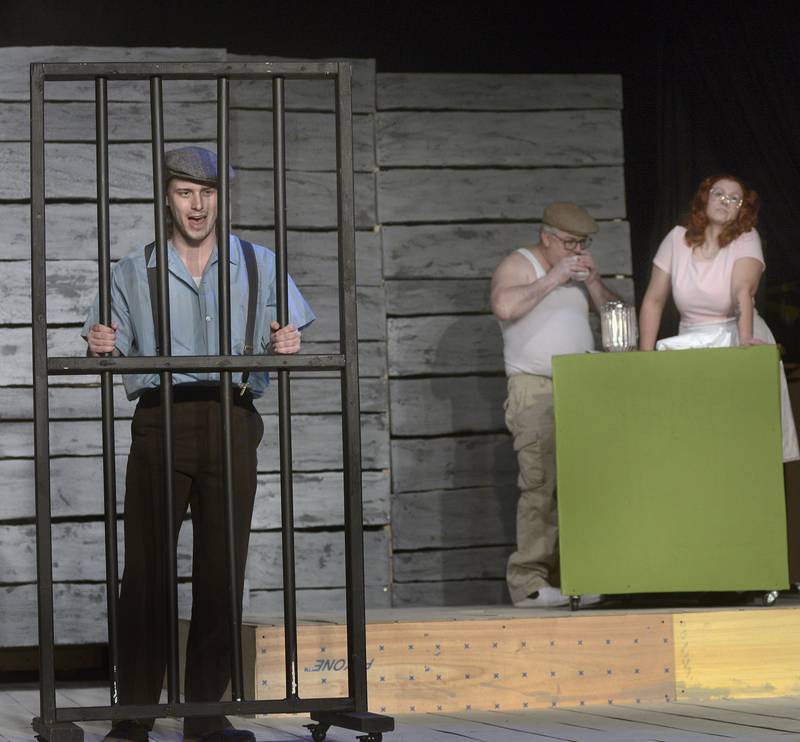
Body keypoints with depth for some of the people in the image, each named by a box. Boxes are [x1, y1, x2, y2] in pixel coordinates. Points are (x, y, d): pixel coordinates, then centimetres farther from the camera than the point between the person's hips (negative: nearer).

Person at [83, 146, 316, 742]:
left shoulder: (259, 264, 13)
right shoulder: (135, 271, 12)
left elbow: (286, 338, 13)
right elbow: (113, 350, 13)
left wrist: (285, 346, -9)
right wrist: (101, 347, -10)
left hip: (231, 421, 1)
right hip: (159, 420, -1)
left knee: (221, 573, 1)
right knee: (147, 570, -5)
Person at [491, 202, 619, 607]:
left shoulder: (578, 270, 23)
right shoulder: (518, 265, 1)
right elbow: (504, 306, -19)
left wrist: (592, 281, 4)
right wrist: (553, 279, -14)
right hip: (534, 388, -7)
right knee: (540, 484, -16)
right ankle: (529, 582, -17)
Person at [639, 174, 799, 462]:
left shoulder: (746, 239, -5)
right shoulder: (678, 239, 3)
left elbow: (743, 290, -22)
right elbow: (654, 300, 6)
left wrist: (745, 338, -38)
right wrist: (645, 354, -3)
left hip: (735, 343, -2)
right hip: (690, 347, 2)